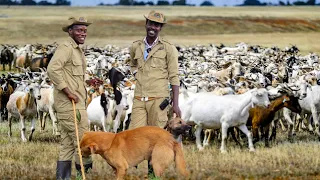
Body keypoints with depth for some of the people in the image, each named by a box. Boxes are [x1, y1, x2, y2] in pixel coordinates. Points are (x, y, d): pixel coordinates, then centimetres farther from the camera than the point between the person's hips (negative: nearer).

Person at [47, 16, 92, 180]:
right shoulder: (66, 48, -13)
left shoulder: (77, 50, 18)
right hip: (70, 104, -10)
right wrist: (68, 91, -22)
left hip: (76, 103, 10)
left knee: (67, 144, 10)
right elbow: (52, 69, -25)